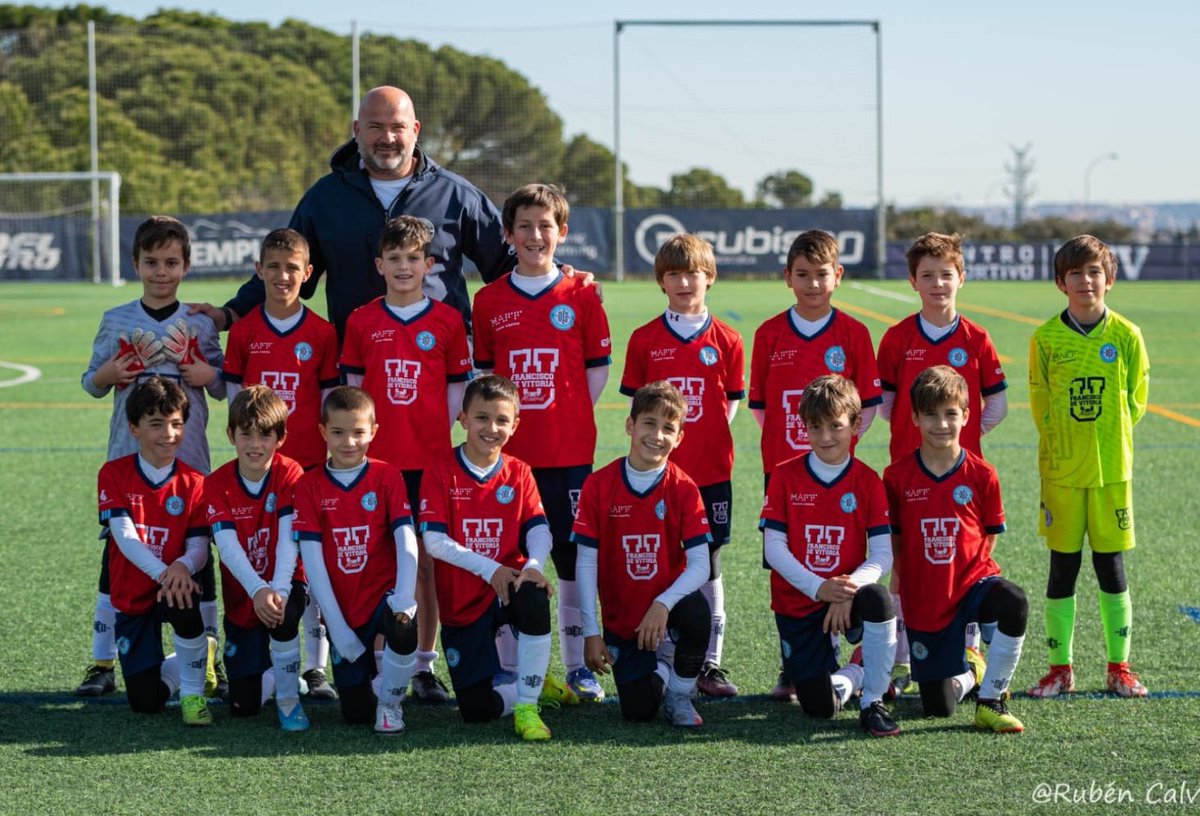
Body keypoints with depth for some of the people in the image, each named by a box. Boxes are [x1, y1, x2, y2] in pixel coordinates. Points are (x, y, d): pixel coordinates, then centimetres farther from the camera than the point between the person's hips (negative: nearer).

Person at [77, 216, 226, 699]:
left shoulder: (200, 324, 4)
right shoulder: (115, 322, 5)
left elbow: (225, 387, 9)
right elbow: (90, 383, 10)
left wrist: (209, 376, -13)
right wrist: (105, 376, -11)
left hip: (189, 460, 0)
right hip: (128, 458, 0)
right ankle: (103, 663, 6)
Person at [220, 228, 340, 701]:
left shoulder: (321, 333, 2)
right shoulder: (243, 331, 3)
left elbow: (330, 401, 5)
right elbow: (234, 395, 6)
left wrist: (331, 458, -1)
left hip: (310, 465, -1)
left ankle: (315, 666, 6)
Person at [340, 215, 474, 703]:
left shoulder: (446, 321, 5)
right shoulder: (361, 322, 6)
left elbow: (456, 387, 8)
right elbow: (352, 389, 10)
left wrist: (439, 434, -4)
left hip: (430, 460, 0)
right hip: (377, 461, 0)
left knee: (427, 561, 3)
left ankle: (424, 666, 11)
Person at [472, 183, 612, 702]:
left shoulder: (581, 296, 2)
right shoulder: (489, 300, 5)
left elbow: (598, 368, 6)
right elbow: (482, 371, 12)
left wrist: (569, 418, -3)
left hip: (569, 450, -1)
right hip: (507, 451, 1)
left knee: (573, 556, 4)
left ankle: (577, 664, 13)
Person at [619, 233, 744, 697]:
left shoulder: (726, 341, 3)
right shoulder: (644, 340, 3)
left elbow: (732, 402, 9)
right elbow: (635, 401, 7)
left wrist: (706, 437, 1)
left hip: (711, 471, 0)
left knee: (708, 564, 6)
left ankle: (710, 663, 13)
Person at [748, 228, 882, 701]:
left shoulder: (853, 334, 1)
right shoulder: (769, 334, 4)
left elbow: (869, 403, 3)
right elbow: (758, 403, 9)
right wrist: (781, 441, -2)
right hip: (781, 469, 1)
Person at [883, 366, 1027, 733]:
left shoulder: (981, 475, -3)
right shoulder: (897, 476, -3)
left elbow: (989, 537, 7)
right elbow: (891, 541, 7)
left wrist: (962, 572, 3)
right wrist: (902, 582, 2)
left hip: (972, 582, -1)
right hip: (923, 602, 1)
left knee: (1013, 603, -37)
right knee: (938, 707, 1)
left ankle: (990, 702, -17)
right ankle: (970, 670, 39)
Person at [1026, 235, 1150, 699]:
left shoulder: (1126, 336, -2)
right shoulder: (1046, 338, -2)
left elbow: (1136, 400, 6)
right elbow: (1039, 401, 6)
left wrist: (1108, 439, 3)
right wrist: (1063, 443, 3)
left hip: (1112, 470, 0)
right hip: (1061, 469, 0)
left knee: (1111, 567, 4)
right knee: (1062, 568, 5)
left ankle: (1119, 667, 15)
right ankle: (1060, 668, 13)